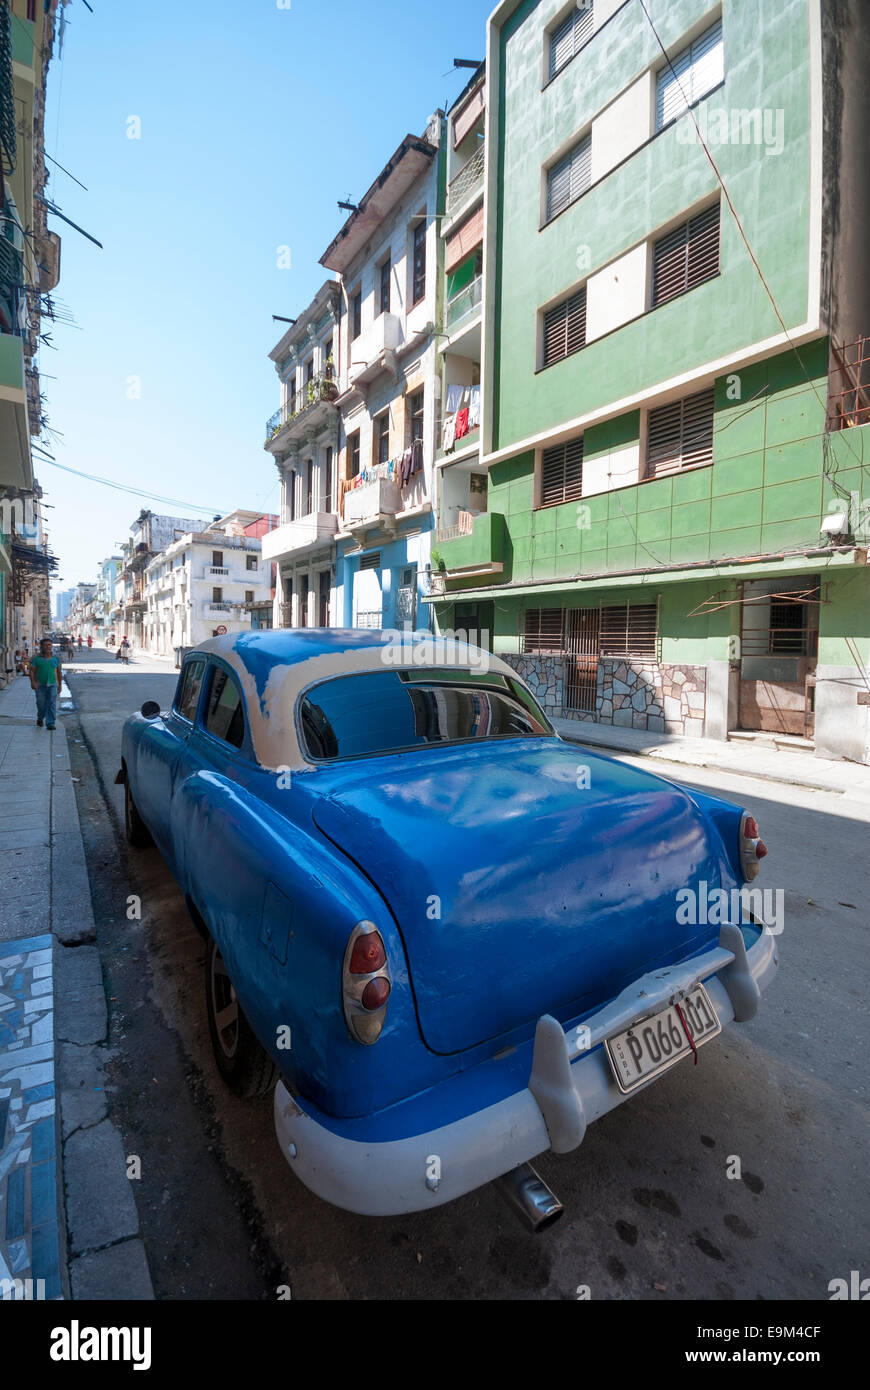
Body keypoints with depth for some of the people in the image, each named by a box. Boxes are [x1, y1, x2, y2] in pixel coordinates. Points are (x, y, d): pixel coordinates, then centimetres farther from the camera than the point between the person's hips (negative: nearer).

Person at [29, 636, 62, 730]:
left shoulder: (56, 658, 6)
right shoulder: (36, 658, 1)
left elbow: (59, 672, 12)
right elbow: (32, 671, -2)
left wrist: (60, 685, 13)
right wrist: (33, 682, -16)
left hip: (52, 685, 1)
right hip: (40, 685, -1)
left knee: (52, 705, -7)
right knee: (41, 704, 4)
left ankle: (50, 724, -5)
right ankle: (40, 718, 32)